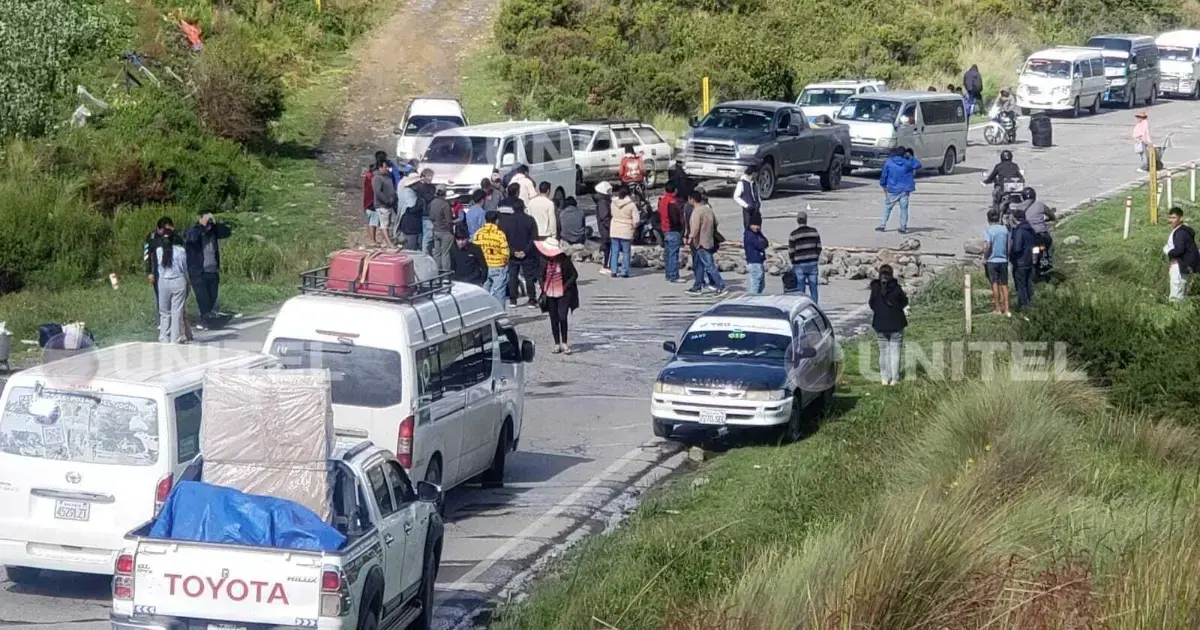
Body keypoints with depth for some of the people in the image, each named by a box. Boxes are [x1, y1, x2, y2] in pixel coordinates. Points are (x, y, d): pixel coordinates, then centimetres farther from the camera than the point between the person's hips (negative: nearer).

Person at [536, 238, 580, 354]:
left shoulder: (564, 260, -13)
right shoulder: (545, 261, -3)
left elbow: (574, 275, -5)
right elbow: (541, 275, 11)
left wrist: (565, 287, -11)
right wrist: (543, 289, 3)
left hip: (563, 294, -4)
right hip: (550, 295, 4)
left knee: (562, 317, -11)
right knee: (554, 319, 7)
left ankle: (564, 343, 5)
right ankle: (557, 344, 18)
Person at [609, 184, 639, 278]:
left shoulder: (614, 203, -2)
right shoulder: (631, 204, -12)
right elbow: (635, 220, -11)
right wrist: (634, 226, 7)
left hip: (614, 230, 3)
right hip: (626, 231, -3)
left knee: (615, 251, 10)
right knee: (626, 252, 5)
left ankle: (614, 270, 10)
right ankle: (624, 271, 5)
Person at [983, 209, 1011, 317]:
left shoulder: (988, 230, -9)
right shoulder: (1005, 229, 3)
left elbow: (988, 245, -18)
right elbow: (1008, 246, 5)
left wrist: (985, 258, -6)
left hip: (992, 260, -4)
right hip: (1003, 260, 4)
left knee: (994, 284, 4)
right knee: (1004, 285, 8)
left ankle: (997, 309, 7)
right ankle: (1006, 309, 5)